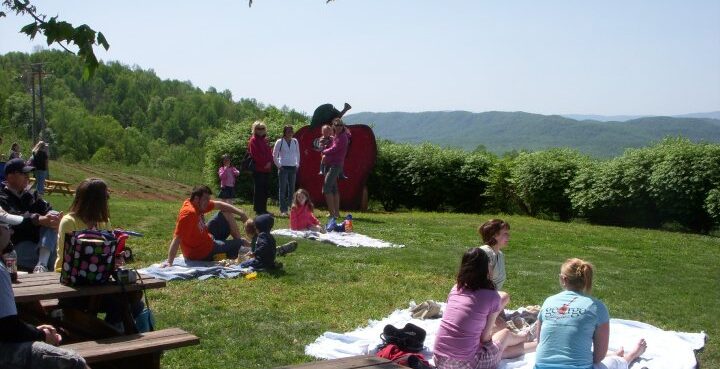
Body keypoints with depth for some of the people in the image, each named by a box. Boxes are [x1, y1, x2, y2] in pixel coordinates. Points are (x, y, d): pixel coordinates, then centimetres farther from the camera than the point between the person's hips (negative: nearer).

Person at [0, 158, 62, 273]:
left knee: (52, 221, -25)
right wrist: (40, 220, -40)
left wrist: (54, 216, -22)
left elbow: (48, 209, 4)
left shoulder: (31, 194, 17)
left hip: (38, 242, 7)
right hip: (17, 245, -7)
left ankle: (42, 264, -40)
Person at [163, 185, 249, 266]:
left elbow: (219, 205, 7)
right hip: (203, 253, -9)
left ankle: (239, 240, 27)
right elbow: (177, 238, -38)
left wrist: (240, 213, 1)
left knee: (227, 213, 16)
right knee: (240, 244, 3)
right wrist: (169, 262, -43)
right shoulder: (189, 213, -33)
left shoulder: (198, 204, -6)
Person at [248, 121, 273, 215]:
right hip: (258, 169, -8)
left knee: (264, 190, 11)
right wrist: (264, 164, -13)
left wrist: (270, 162, -3)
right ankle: (258, 210, -1)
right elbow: (255, 155, -14)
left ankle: (263, 209, 18)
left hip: (266, 169, 8)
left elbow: (269, 152, 15)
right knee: (258, 190, -5)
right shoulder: (253, 140, -6)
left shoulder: (264, 140, 18)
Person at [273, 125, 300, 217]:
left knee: (292, 189, 7)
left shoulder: (295, 141, 8)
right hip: (283, 168, -4)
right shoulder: (279, 142, -3)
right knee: (282, 190, -4)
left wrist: (297, 164, 11)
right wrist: (278, 165, -4)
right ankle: (283, 210, -2)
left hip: (293, 168, 4)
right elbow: (274, 155, 0)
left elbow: (298, 154, 18)